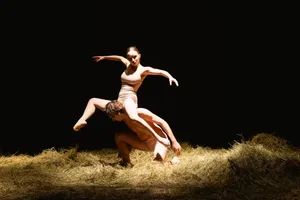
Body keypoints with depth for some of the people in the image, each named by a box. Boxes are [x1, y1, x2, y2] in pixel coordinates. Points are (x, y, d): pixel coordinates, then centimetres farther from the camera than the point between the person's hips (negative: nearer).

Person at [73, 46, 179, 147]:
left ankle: (159, 138, -38)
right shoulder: (128, 65, 17)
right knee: (93, 101, 15)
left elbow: (161, 72, -12)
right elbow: (119, 58, 37)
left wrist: (170, 77, -33)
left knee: (134, 118, -42)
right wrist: (104, 57, 47)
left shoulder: (144, 70, -2)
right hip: (119, 102, 8)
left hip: (130, 98, -8)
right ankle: (82, 120, -9)